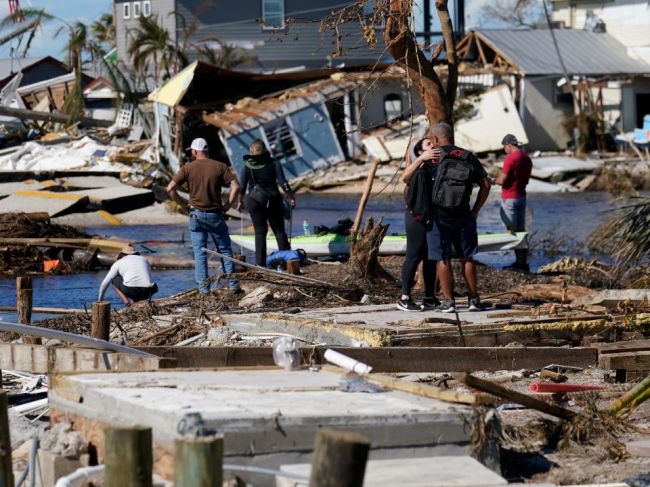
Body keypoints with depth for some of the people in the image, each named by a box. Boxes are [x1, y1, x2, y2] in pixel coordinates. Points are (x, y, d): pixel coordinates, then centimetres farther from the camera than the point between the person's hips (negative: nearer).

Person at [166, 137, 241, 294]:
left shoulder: (188, 168, -2)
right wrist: (228, 204, 0)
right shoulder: (220, 167, 0)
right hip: (216, 215, 0)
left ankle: (203, 287, 1)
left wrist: (183, 203, 3)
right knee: (225, 250, 11)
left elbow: (170, 188, -8)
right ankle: (233, 285, 8)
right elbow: (235, 186, -9)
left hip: (196, 214, 0)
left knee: (200, 253, 5)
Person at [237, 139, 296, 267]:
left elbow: (242, 185, -1)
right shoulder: (273, 163, -5)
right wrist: (291, 198, 2)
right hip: (273, 200, -1)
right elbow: (283, 182, -7)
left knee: (260, 232, 6)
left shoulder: (247, 165, -2)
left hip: (254, 201, 1)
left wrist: (240, 201, 13)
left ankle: (260, 263, 2)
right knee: (279, 231, 8)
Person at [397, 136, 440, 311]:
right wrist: (422, 158, -37)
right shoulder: (419, 167, -6)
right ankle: (404, 299, -5)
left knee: (431, 257, 10)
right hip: (418, 217, -7)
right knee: (414, 256, -7)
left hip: (433, 217, 7)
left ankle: (430, 298, 17)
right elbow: (405, 177, -28)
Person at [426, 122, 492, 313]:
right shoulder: (469, 158, 5)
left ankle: (448, 301, 0)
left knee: (443, 259, 1)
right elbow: (485, 184, 2)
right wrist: (475, 210, 7)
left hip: (439, 216, -3)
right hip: (463, 217, 4)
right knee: (466, 257, 12)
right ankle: (474, 299, 13)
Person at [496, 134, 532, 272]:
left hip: (509, 198, -8)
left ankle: (520, 262, -6)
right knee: (521, 230, 11)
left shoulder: (510, 158, -18)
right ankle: (523, 262, 12)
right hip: (522, 196, 8)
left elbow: (502, 181, -18)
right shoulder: (526, 158, 9)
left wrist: (496, 180, 1)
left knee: (511, 231, -4)